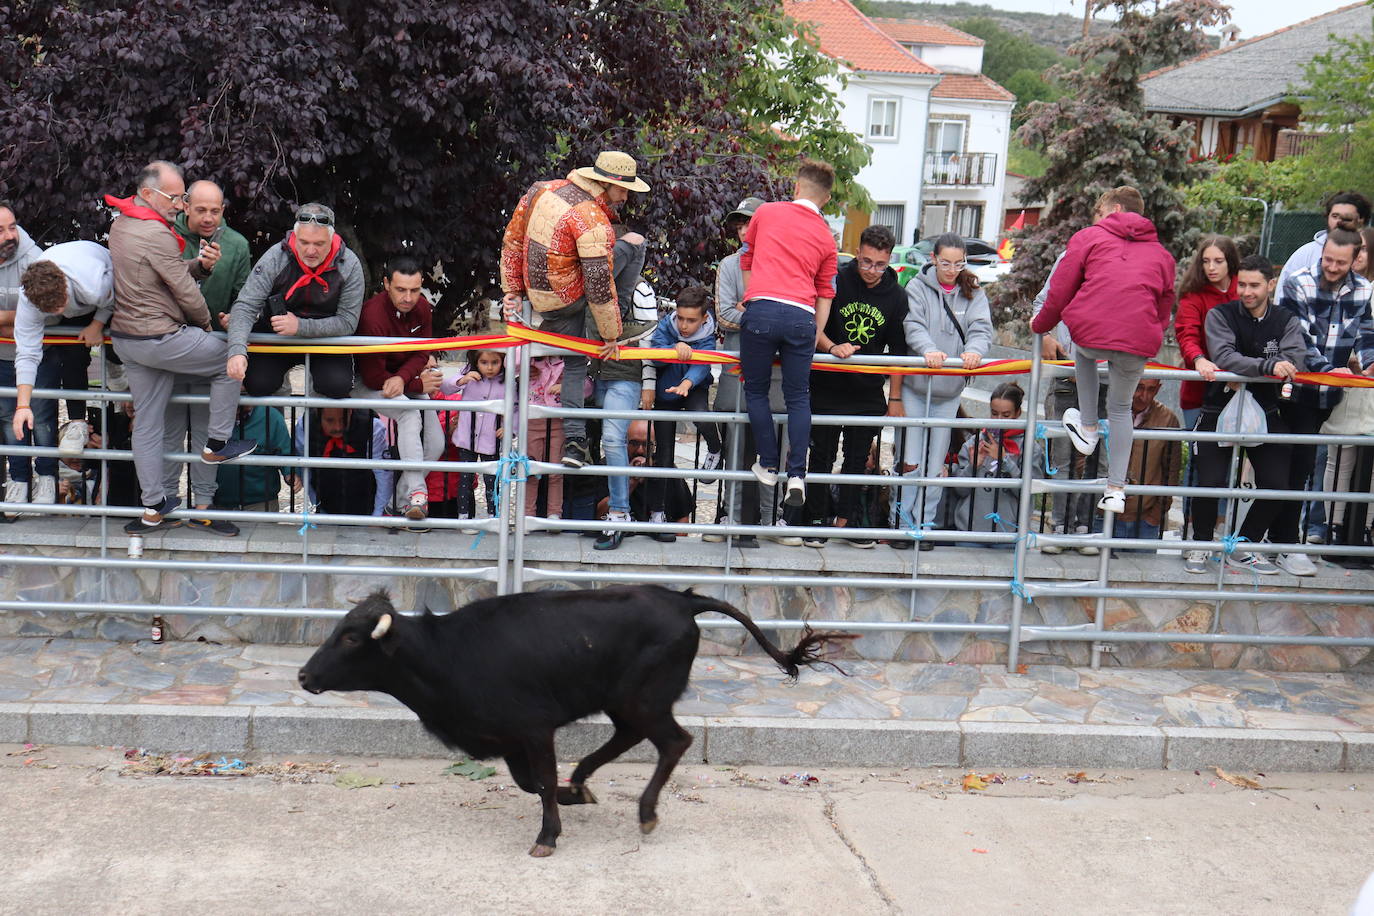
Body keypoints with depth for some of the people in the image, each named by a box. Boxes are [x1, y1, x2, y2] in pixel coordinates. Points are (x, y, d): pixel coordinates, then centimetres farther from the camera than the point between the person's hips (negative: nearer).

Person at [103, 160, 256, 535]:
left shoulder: (120, 224, 11)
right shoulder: (155, 234, -20)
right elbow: (184, 290, -14)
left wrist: (200, 265, -3)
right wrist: (206, 323, 4)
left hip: (125, 336, 10)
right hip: (159, 339, -10)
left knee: (147, 422, 13)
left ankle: (153, 509, 18)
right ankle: (217, 443, 15)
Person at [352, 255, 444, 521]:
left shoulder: (422, 308, -8)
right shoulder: (373, 316, -29)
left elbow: (422, 353, -5)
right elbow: (373, 377, -27)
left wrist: (401, 378, -27)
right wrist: (418, 385, -20)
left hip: (404, 380, 7)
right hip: (365, 384, -7)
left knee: (436, 444, -5)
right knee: (410, 412, -34)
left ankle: (402, 499, 7)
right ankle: (416, 493, -37)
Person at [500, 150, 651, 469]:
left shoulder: (543, 189, 0)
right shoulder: (593, 222, -24)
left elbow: (512, 241, 7)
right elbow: (599, 285, -24)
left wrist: (512, 289, 15)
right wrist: (610, 335, -13)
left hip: (539, 296, 9)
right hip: (568, 301, -9)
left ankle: (574, 439, 24)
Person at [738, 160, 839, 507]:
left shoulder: (766, 212, 13)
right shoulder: (826, 238, 17)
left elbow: (746, 260, 23)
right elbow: (825, 294, 17)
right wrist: (814, 338, 21)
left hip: (760, 309, -2)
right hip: (801, 318, 2)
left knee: (756, 391, 13)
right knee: (798, 397, 10)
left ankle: (767, 465, 14)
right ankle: (796, 475, 0)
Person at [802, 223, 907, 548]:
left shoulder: (896, 296, 1)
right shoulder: (837, 281, -7)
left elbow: (898, 350, 7)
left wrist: (895, 397, 6)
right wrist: (832, 348, -27)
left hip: (869, 391, 2)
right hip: (828, 386, -2)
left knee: (858, 459, 8)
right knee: (822, 454, 2)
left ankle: (846, 519, 17)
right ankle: (816, 521, 10)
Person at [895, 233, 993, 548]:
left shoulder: (974, 293, 7)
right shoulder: (917, 288, -1)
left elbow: (981, 328, -5)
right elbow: (913, 326, -13)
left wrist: (974, 350, -27)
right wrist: (928, 349, -34)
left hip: (949, 392, 3)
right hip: (915, 385, -2)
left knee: (935, 465, 8)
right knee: (910, 463, -3)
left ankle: (924, 525, 16)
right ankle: (901, 525, 6)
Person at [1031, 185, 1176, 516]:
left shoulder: (1089, 237, 14)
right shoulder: (1160, 253, 25)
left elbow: (1060, 292, 11)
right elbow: (1165, 307, 25)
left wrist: (1040, 325, 26)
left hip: (1091, 332, -3)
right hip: (1138, 344, 3)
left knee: (1083, 351, 35)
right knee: (1121, 408, 21)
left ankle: (1088, 428, 32)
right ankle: (1116, 490, 14)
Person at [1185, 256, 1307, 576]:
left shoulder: (1286, 321, 6)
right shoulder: (1220, 315, -2)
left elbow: (1295, 360, -12)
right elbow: (1224, 357, -19)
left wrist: (1244, 372, -22)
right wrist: (1268, 365, -33)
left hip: (1265, 412, 3)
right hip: (1220, 410, -3)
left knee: (1277, 487, -7)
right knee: (1210, 483, -16)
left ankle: (1244, 548, 14)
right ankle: (1200, 546, 9)